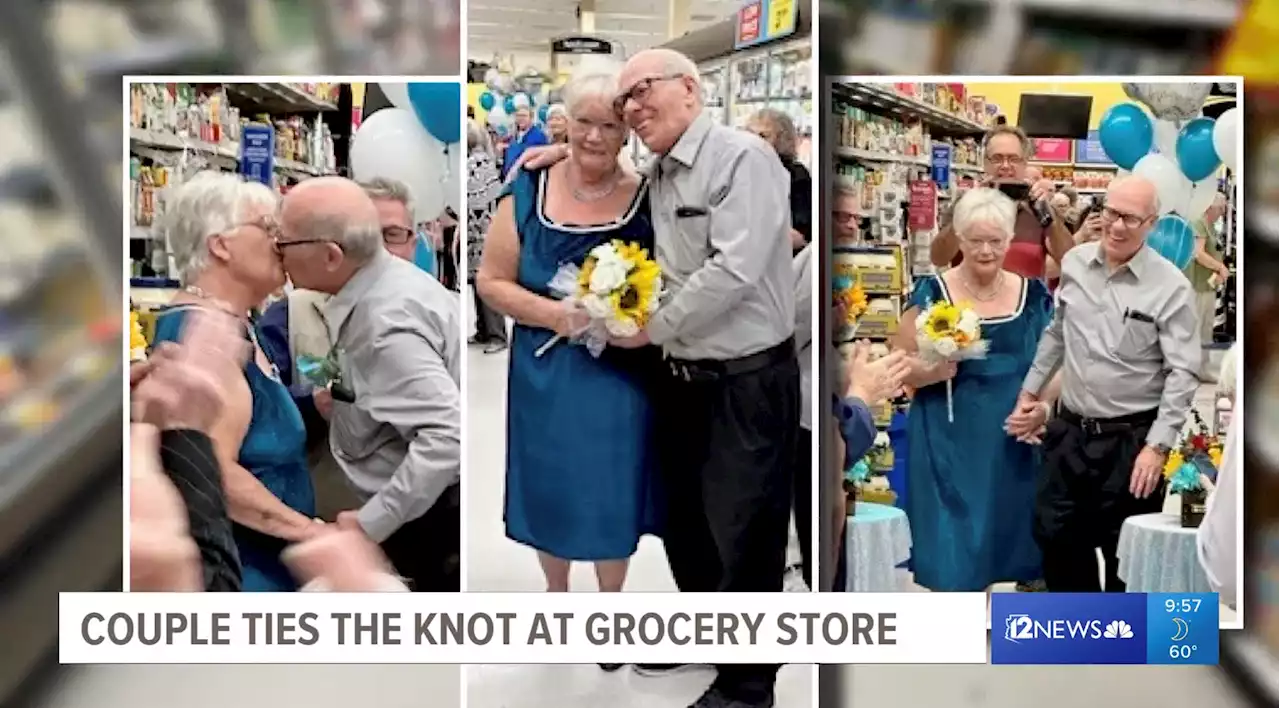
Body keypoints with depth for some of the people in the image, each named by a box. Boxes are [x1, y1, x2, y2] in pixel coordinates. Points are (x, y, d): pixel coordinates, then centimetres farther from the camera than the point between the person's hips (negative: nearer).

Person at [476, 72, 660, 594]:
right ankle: (555, 592, 40)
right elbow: (491, 281, -2)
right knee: (549, 489, 14)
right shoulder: (528, 191, -4)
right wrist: (555, 314, -16)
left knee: (613, 493, 9)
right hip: (544, 373, 1)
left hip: (620, 376, 0)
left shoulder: (646, 199, -5)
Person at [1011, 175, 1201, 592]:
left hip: (1132, 439, -5)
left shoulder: (1170, 287, -12)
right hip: (1069, 431, 5)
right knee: (1055, 536, 12)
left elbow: (1183, 373, -13)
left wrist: (1157, 446, -18)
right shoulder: (1074, 263, 3)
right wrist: (1030, 391, 19)